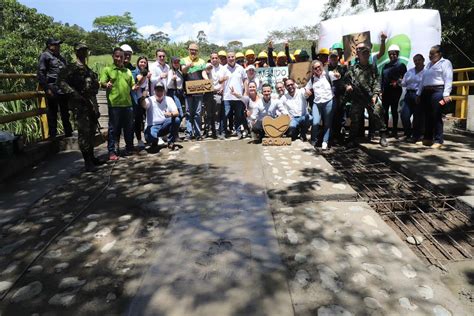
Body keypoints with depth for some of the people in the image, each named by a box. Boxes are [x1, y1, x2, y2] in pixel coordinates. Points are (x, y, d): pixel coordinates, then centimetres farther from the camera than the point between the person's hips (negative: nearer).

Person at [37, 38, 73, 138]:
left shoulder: (61, 57, 22)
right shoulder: (45, 56, 0)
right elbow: (41, 73, -8)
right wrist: (47, 89, -16)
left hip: (64, 89, 7)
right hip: (53, 88, -7)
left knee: (65, 112, 12)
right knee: (52, 112, -1)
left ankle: (68, 133, 21)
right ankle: (53, 135, 5)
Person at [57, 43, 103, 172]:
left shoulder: (88, 70, 20)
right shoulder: (71, 68, -2)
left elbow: (95, 84, 25)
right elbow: (61, 82, -14)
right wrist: (74, 94, -23)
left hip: (91, 103, 8)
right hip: (80, 103, -7)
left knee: (92, 131, 12)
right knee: (84, 132, -9)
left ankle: (92, 157, 22)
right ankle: (87, 162, -6)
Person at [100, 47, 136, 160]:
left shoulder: (128, 71, 18)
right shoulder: (107, 70, 4)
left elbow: (132, 85, 22)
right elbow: (102, 84, -4)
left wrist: (134, 87, -1)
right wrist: (107, 85, -26)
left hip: (128, 104, 5)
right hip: (114, 104, -4)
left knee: (129, 128, 10)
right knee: (114, 128, -1)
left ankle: (129, 149, 24)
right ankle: (112, 152, 5)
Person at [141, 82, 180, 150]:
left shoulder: (168, 99, 3)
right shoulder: (150, 100, -3)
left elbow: (177, 113, -9)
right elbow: (144, 105, -27)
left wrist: (171, 114, -33)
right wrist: (143, 97, -48)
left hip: (165, 125, 3)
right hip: (153, 126, -2)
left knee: (176, 120, -25)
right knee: (150, 137, -35)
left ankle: (171, 142, -9)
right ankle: (154, 142, 7)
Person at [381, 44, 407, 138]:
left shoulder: (401, 65, 3)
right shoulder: (386, 65, 16)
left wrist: (397, 82, -20)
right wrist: (381, 90, 8)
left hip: (395, 90, -4)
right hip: (386, 90, 4)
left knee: (394, 110, 0)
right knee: (385, 110, 1)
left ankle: (394, 131, 7)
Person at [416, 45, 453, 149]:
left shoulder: (445, 63, 1)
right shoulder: (429, 64, 23)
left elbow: (448, 80, -9)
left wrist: (446, 94, -18)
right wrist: (419, 93, 19)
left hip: (437, 91, -7)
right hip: (426, 92, 7)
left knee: (436, 116, -7)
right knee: (427, 116, 9)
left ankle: (438, 141, -3)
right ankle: (428, 139, 17)